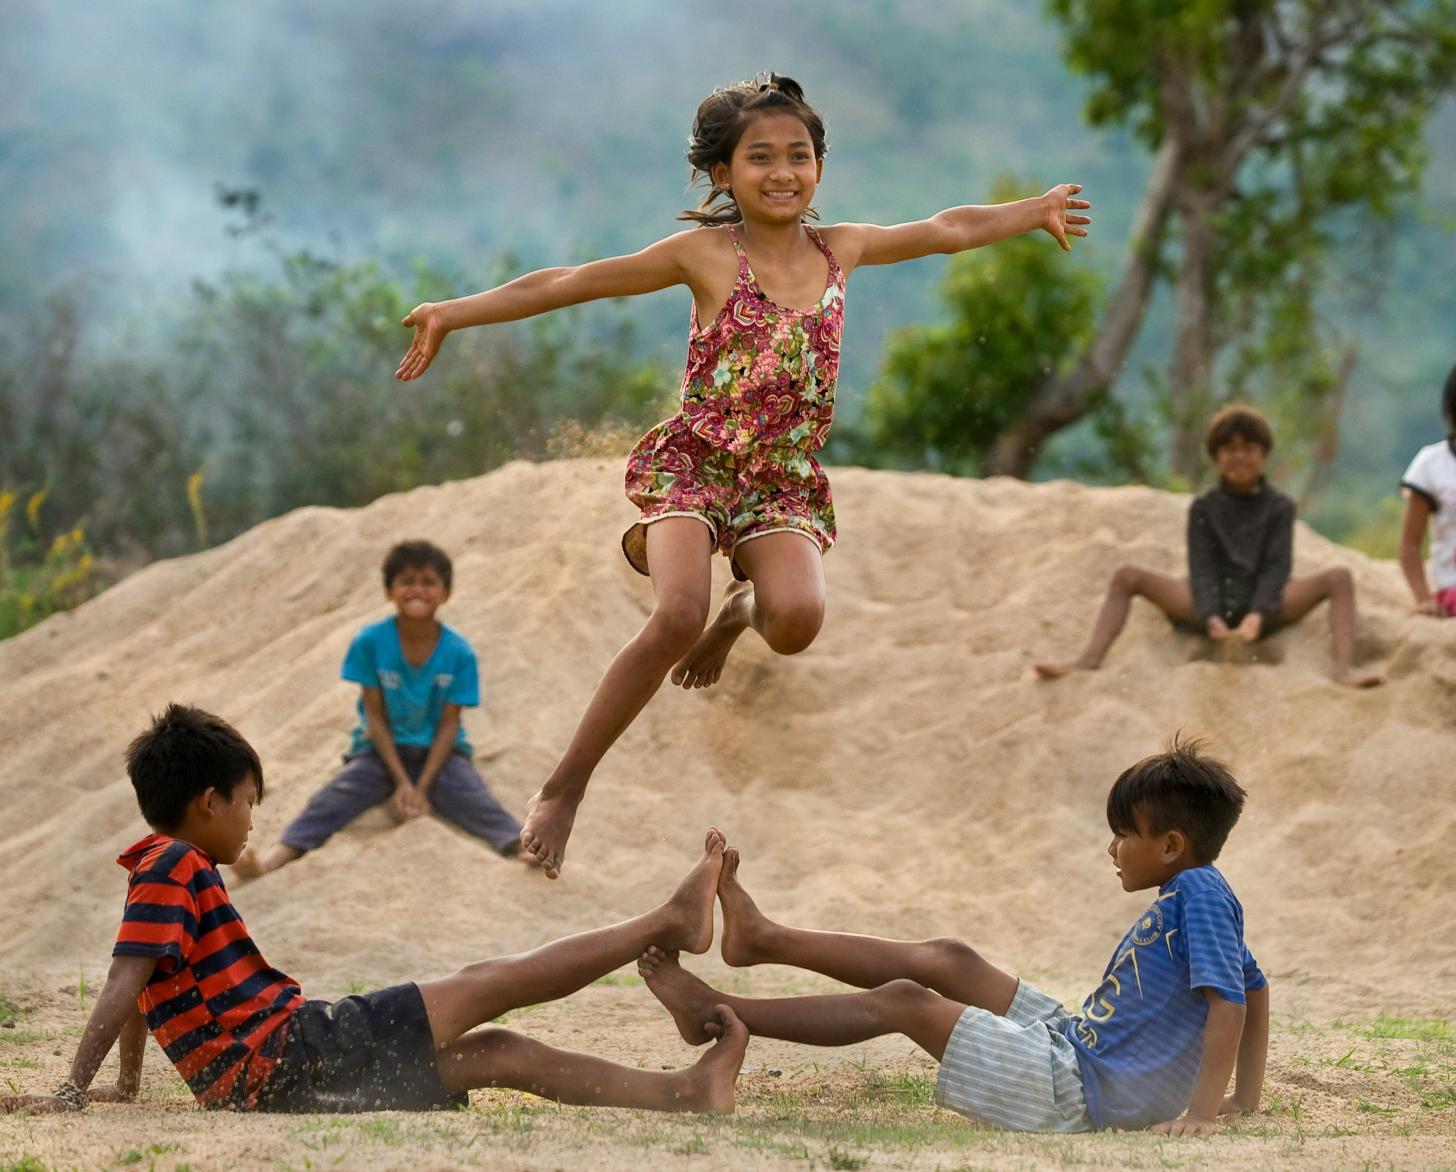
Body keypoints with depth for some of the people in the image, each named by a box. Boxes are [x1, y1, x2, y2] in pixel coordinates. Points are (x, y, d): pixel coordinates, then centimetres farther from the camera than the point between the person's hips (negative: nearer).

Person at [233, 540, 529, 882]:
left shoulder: (459, 652, -11)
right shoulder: (370, 642, -12)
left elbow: (449, 723, -9)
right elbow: (375, 716, -9)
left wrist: (422, 786, -19)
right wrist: (401, 782, -17)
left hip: (438, 752, 0)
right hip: (382, 750, 0)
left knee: (472, 798, -29)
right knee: (334, 799, -24)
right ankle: (273, 857, -46)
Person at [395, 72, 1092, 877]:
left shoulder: (838, 250, 5)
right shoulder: (706, 254, -6)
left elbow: (949, 231, 20)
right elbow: (564, 284, -7)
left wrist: (1039, 209, 21)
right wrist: (453, 314, -13)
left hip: (783, 483, 3)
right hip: (693, 463, -3)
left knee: (798, 619, -26)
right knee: (678, 616, -29)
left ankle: (741, 609, 14)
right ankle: (561, 789, -16)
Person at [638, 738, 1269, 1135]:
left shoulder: (1199, 894, -19)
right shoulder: (1191, 895, 10)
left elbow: (1230, 1003, -28)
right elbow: (1256, 988, 20)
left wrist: (1201, 1111, -34)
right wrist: (1245, 1100, 19)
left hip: (1076, 1093, -10)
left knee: (902, 1002, -7)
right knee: (945, 960, 13)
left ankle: (714, 1015, 2)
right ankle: (761, 939, 23)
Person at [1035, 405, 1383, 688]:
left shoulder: (1279, 507, 7)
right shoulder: (1203, 508, 10)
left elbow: (1276, 567, -5)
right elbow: (1201, 569, -1)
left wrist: (1257, 616, -25)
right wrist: (1211, 618, -22)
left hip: (1264, 604, -1)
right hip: (1213, 604, 1)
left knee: (1338, 577, -24)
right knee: (1127, 576, -17)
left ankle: (1344, 668, -41)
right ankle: (1087, 662, -32)